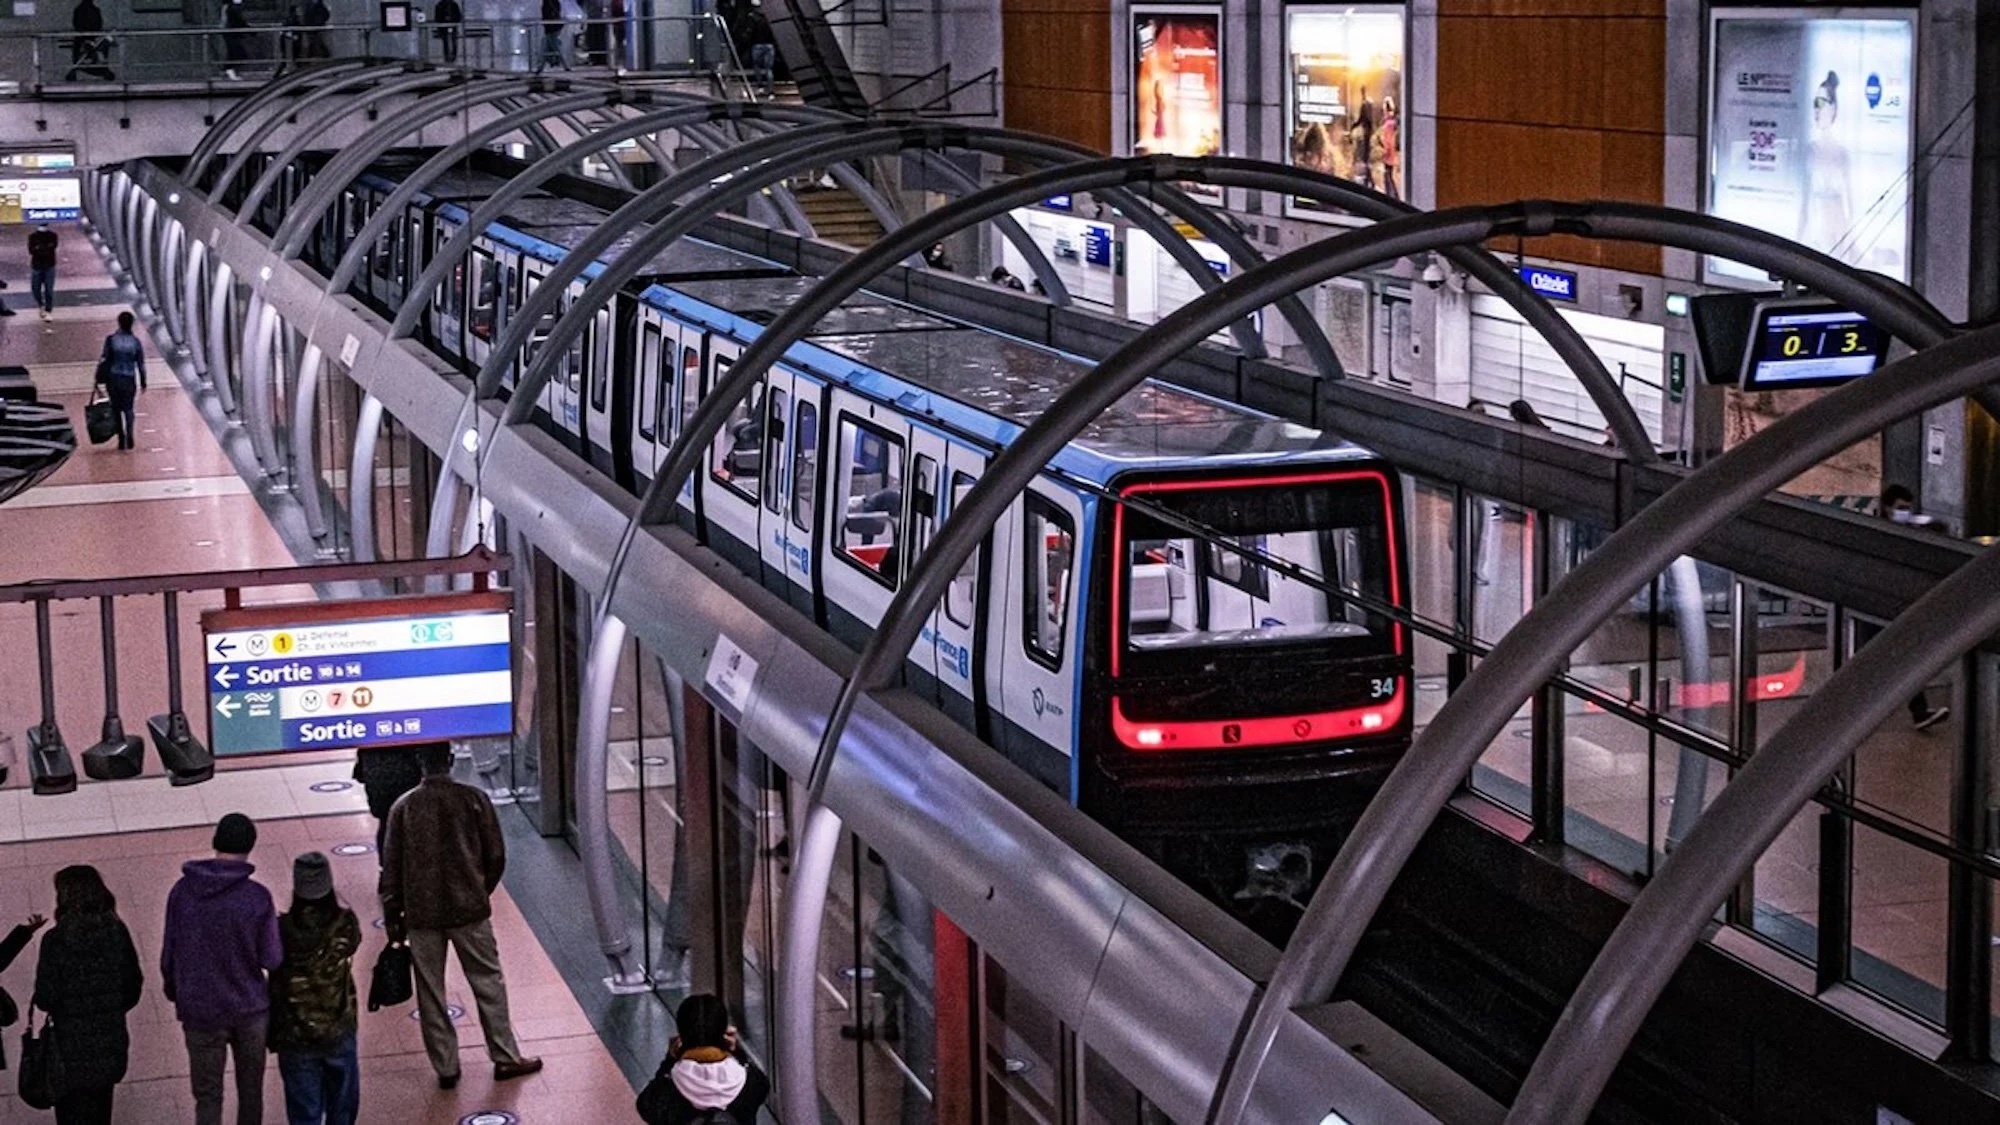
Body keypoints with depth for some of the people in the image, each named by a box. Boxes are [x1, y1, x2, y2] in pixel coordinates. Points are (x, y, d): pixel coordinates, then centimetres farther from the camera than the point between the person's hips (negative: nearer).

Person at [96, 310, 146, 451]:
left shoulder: (111, 340, -6)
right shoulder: (136, 342, -2)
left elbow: (104, 359, -5)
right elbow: (141, 364, 2)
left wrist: (100, 377, 2)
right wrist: (143, 382, 12)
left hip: (113, 379, -1)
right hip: (130, 380, 1)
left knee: (116, 409, 11)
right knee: (128, 409, 10)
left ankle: (122, 439, 8)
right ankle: (129, 435, -12)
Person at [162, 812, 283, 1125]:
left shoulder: (183, 891, -9)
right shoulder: (257, 897, -16)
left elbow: (169, 952, 0)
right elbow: (272, 959, -11)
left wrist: (173, 991, 17)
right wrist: (276, 928, 8)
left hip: (199, 1010, 1)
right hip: (249, 1008, -1)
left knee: (207, 1095, 7)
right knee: (250, 1090, 18)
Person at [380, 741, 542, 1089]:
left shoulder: (403, 808, -4)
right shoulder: (474, 800, -6)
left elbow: (391, 868, -1)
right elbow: (496, 857, -2)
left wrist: (392, 917, 9)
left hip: (421, 914, 1)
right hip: (469, 909, 0)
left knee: (430, 993, 9)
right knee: (488, 982, 11)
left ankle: (445, 1067, 13)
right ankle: (505, 1057, 15)